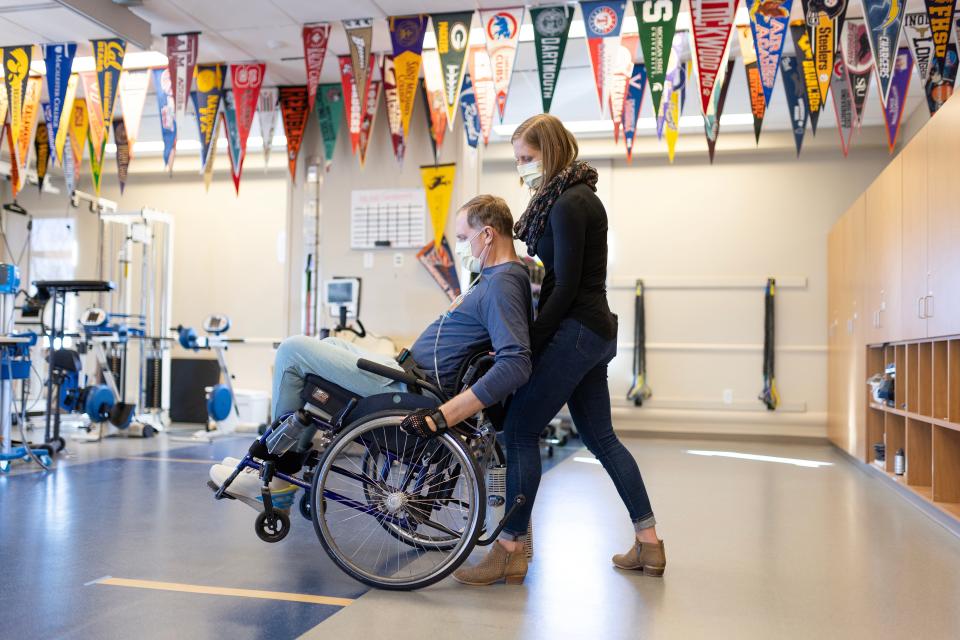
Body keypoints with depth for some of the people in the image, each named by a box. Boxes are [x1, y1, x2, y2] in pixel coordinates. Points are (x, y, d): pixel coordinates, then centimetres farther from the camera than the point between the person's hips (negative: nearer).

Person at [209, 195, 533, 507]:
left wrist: (444, 415, -33)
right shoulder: (495, 277, 12)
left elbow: (516, 364, -31)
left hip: (409, 389, -11)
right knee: (331, 344, 26)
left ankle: (278, 478, 7)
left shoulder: (503, 284, -19)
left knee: (292, 350, -5)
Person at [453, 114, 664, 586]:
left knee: (520, 429, -8)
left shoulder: (569, 204, -13)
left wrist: (528, 344, -14)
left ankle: (509, 551, -2)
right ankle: (648, 544, 21)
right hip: (592, 331, 10)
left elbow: (566, 287, -17)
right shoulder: (574, 198, 17)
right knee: (600, 437, 14)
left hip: (577, 331, -10)